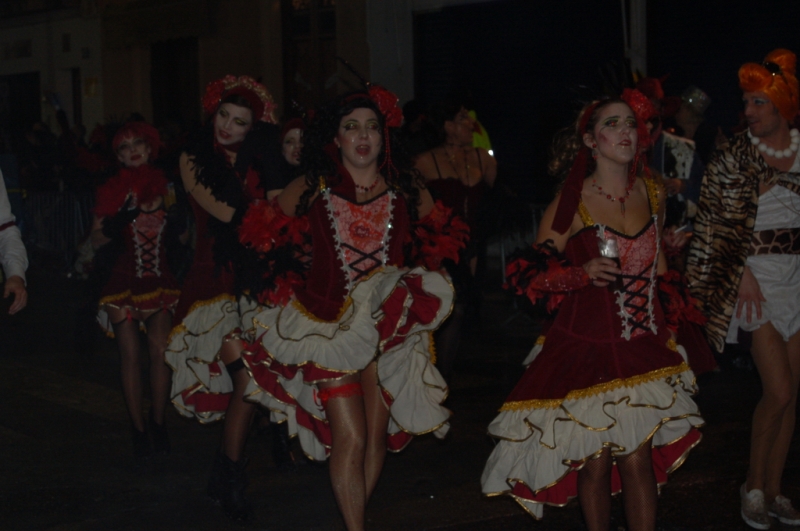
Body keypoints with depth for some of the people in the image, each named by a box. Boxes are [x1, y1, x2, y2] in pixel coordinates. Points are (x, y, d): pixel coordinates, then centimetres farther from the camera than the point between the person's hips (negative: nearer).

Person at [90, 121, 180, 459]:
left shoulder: (165, 186, 5)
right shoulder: (112, 191, 1)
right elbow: (96, 239, -1)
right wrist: (117, 222, -18)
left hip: (160, 279, 1)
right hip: (123, 281, -1)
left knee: (160, 351, -5)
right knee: (130, 354, -3)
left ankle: (157, 422, 9)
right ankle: (138, 427, 5)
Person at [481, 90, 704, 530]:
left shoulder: (653, 193, 5)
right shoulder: (570, 203, -8)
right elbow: (532, 273, -5)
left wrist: (671, 327, 23)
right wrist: (583, 272, -21)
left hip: (644, 347, 3)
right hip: (587, 345, -3)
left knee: (639, 459, -3)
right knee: (596, 461, 2)